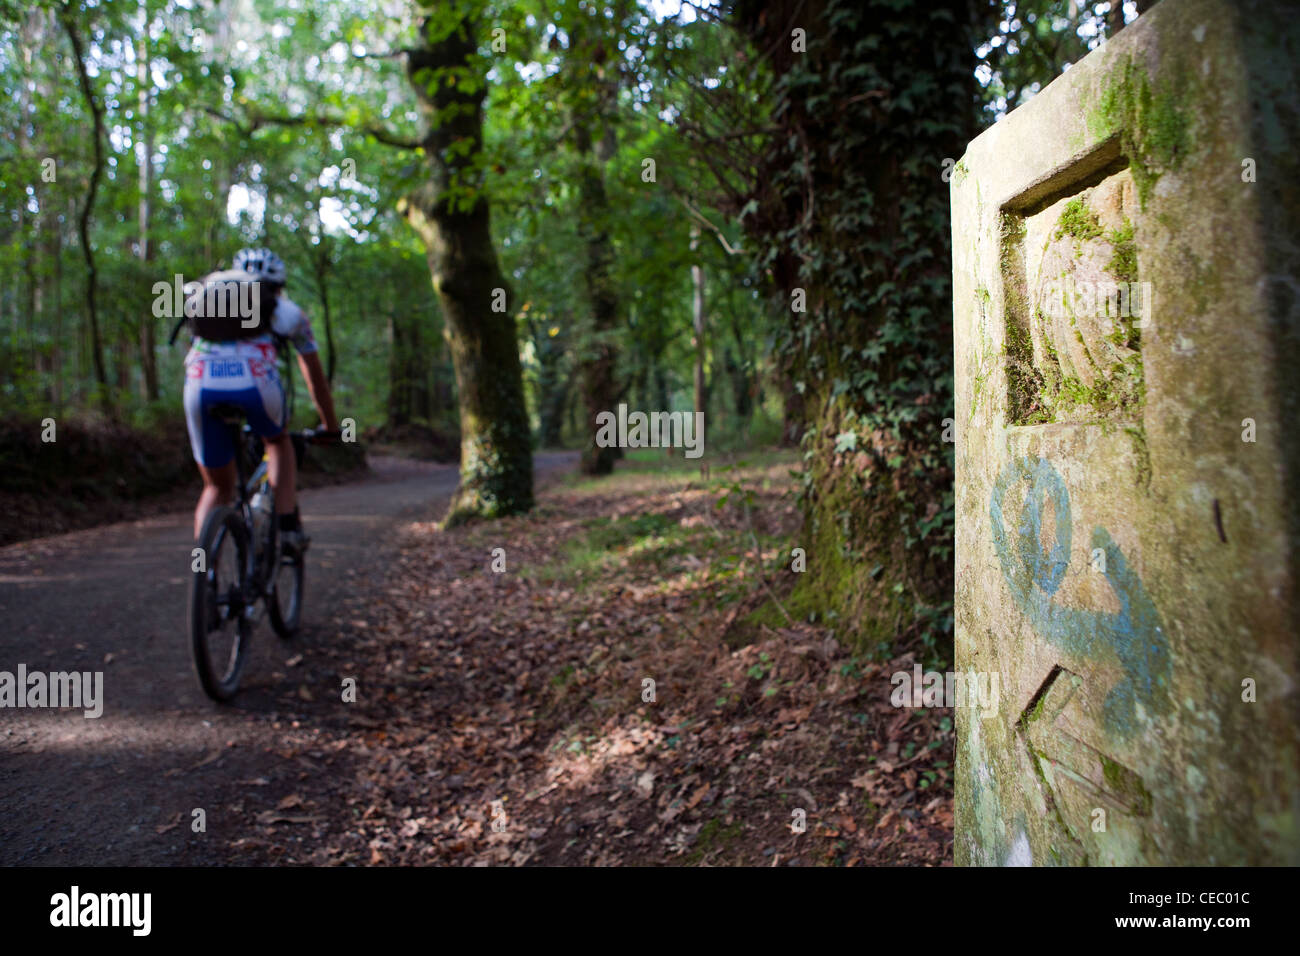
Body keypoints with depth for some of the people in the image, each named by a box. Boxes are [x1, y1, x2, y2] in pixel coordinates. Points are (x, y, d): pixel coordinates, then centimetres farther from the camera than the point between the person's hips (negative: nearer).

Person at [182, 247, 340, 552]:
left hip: (201, 386, 2)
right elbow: (315, 376, 38)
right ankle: (288, 527, 18)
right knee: (278, 441, 32)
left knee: (217, 487, 18)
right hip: (254, 381, -1)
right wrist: (330, 426, 50)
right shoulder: (287, 310, 30)